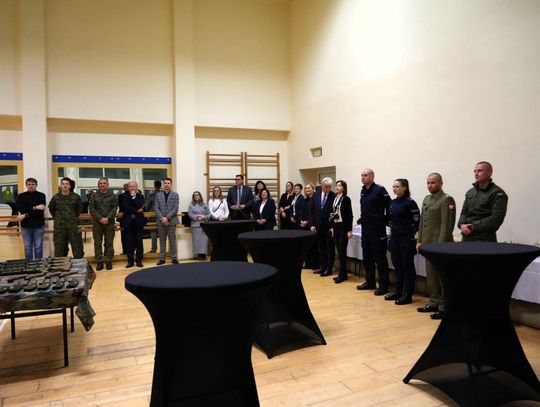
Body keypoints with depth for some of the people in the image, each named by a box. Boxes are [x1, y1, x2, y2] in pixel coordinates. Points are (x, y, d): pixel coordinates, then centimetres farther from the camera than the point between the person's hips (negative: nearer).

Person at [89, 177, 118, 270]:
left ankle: (109, 261, 11)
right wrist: (100, 218, -11)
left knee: (109, 243, 4)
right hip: (97, 222, 1)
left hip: (109, 222, 0)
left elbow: (115, 208, -1)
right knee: (97, 243, 4)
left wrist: (108, 218, -13)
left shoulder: (112, 195, 6)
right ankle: (99, 262, 10)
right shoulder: (94, 195, 6)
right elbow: (91, 208, 0)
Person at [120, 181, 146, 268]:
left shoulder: (140, 196, 6)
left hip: (138, 222, 0)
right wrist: (137, 210, -11)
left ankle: (139, 260, 11)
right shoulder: (124, 196, 5)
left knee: (139, 242, 3)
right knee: (129, 242, 3)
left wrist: (134, 197, -10)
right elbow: (125, 207, -10)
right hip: (128, 222, 0)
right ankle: (130, 261, 12)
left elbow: (141, 206, -13)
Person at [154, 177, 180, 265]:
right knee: (162, 241, 7)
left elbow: (175, 209, -4)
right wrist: (162, 218, -11)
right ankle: (162, 258, 12)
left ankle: (174, 258, 8)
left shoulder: (175, 195, 4)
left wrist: (167, 218, -13)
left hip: (171, 221, -2)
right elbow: (156, 208, 2)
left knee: (172, 240, 2)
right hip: (161, 221, 2)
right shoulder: (158, 195, 9)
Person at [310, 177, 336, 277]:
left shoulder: (334, 196, -11)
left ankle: (329, 269, 13)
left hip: (329, 227, -4)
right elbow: (312, 211, 5)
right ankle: (323, 267, 23)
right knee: (321, 248, 13)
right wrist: (312, 224, 0)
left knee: (330, 249, 6)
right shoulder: (316, 195, 3)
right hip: (318, 226, 5)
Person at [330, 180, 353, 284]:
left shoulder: (346, 199, -8)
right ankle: (343, 273, 17)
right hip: (336, 226, 7)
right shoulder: (335, 199, 10)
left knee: (342, 250, -5)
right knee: (339, 251, 8)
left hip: (343, 226, -6)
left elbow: (349, 215, -11)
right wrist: (332, 227, 14)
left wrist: (349, 230, -14)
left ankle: (342, 274, 3)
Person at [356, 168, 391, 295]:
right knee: (367, 257, 14)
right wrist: (363, 220, 13)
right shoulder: (363, 191, 12)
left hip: (377, 230, -8)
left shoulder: (380, 190, -12)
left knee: (380, 258, -1)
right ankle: (370, 282, 26)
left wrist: (385, 221, -9)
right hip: (365, 229, 8)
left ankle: (383, 286, 8)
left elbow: (389, 207, -13)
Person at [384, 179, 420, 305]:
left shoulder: (410, 202, -11)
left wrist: (411, 234, -7)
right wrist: (393, 229, 9)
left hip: (406, 237, -7)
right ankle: (397, 291, 24)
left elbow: (417, 221, -11)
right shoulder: (392, 203, 9)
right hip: (394, 237, 7)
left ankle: (407, 294, 8)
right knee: (397, 265, 13)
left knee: (407, 266, 1)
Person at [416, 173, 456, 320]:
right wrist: (419, 241, 13)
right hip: (428, 244, 8)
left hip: (440, 244, -8)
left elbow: (447, 224, -16)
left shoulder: (446, 200, -9)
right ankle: (434, 302, 24)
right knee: (431, 275, 14)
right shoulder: (426, 199, 15)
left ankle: (444, 306, 8)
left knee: (442, 277, 0)